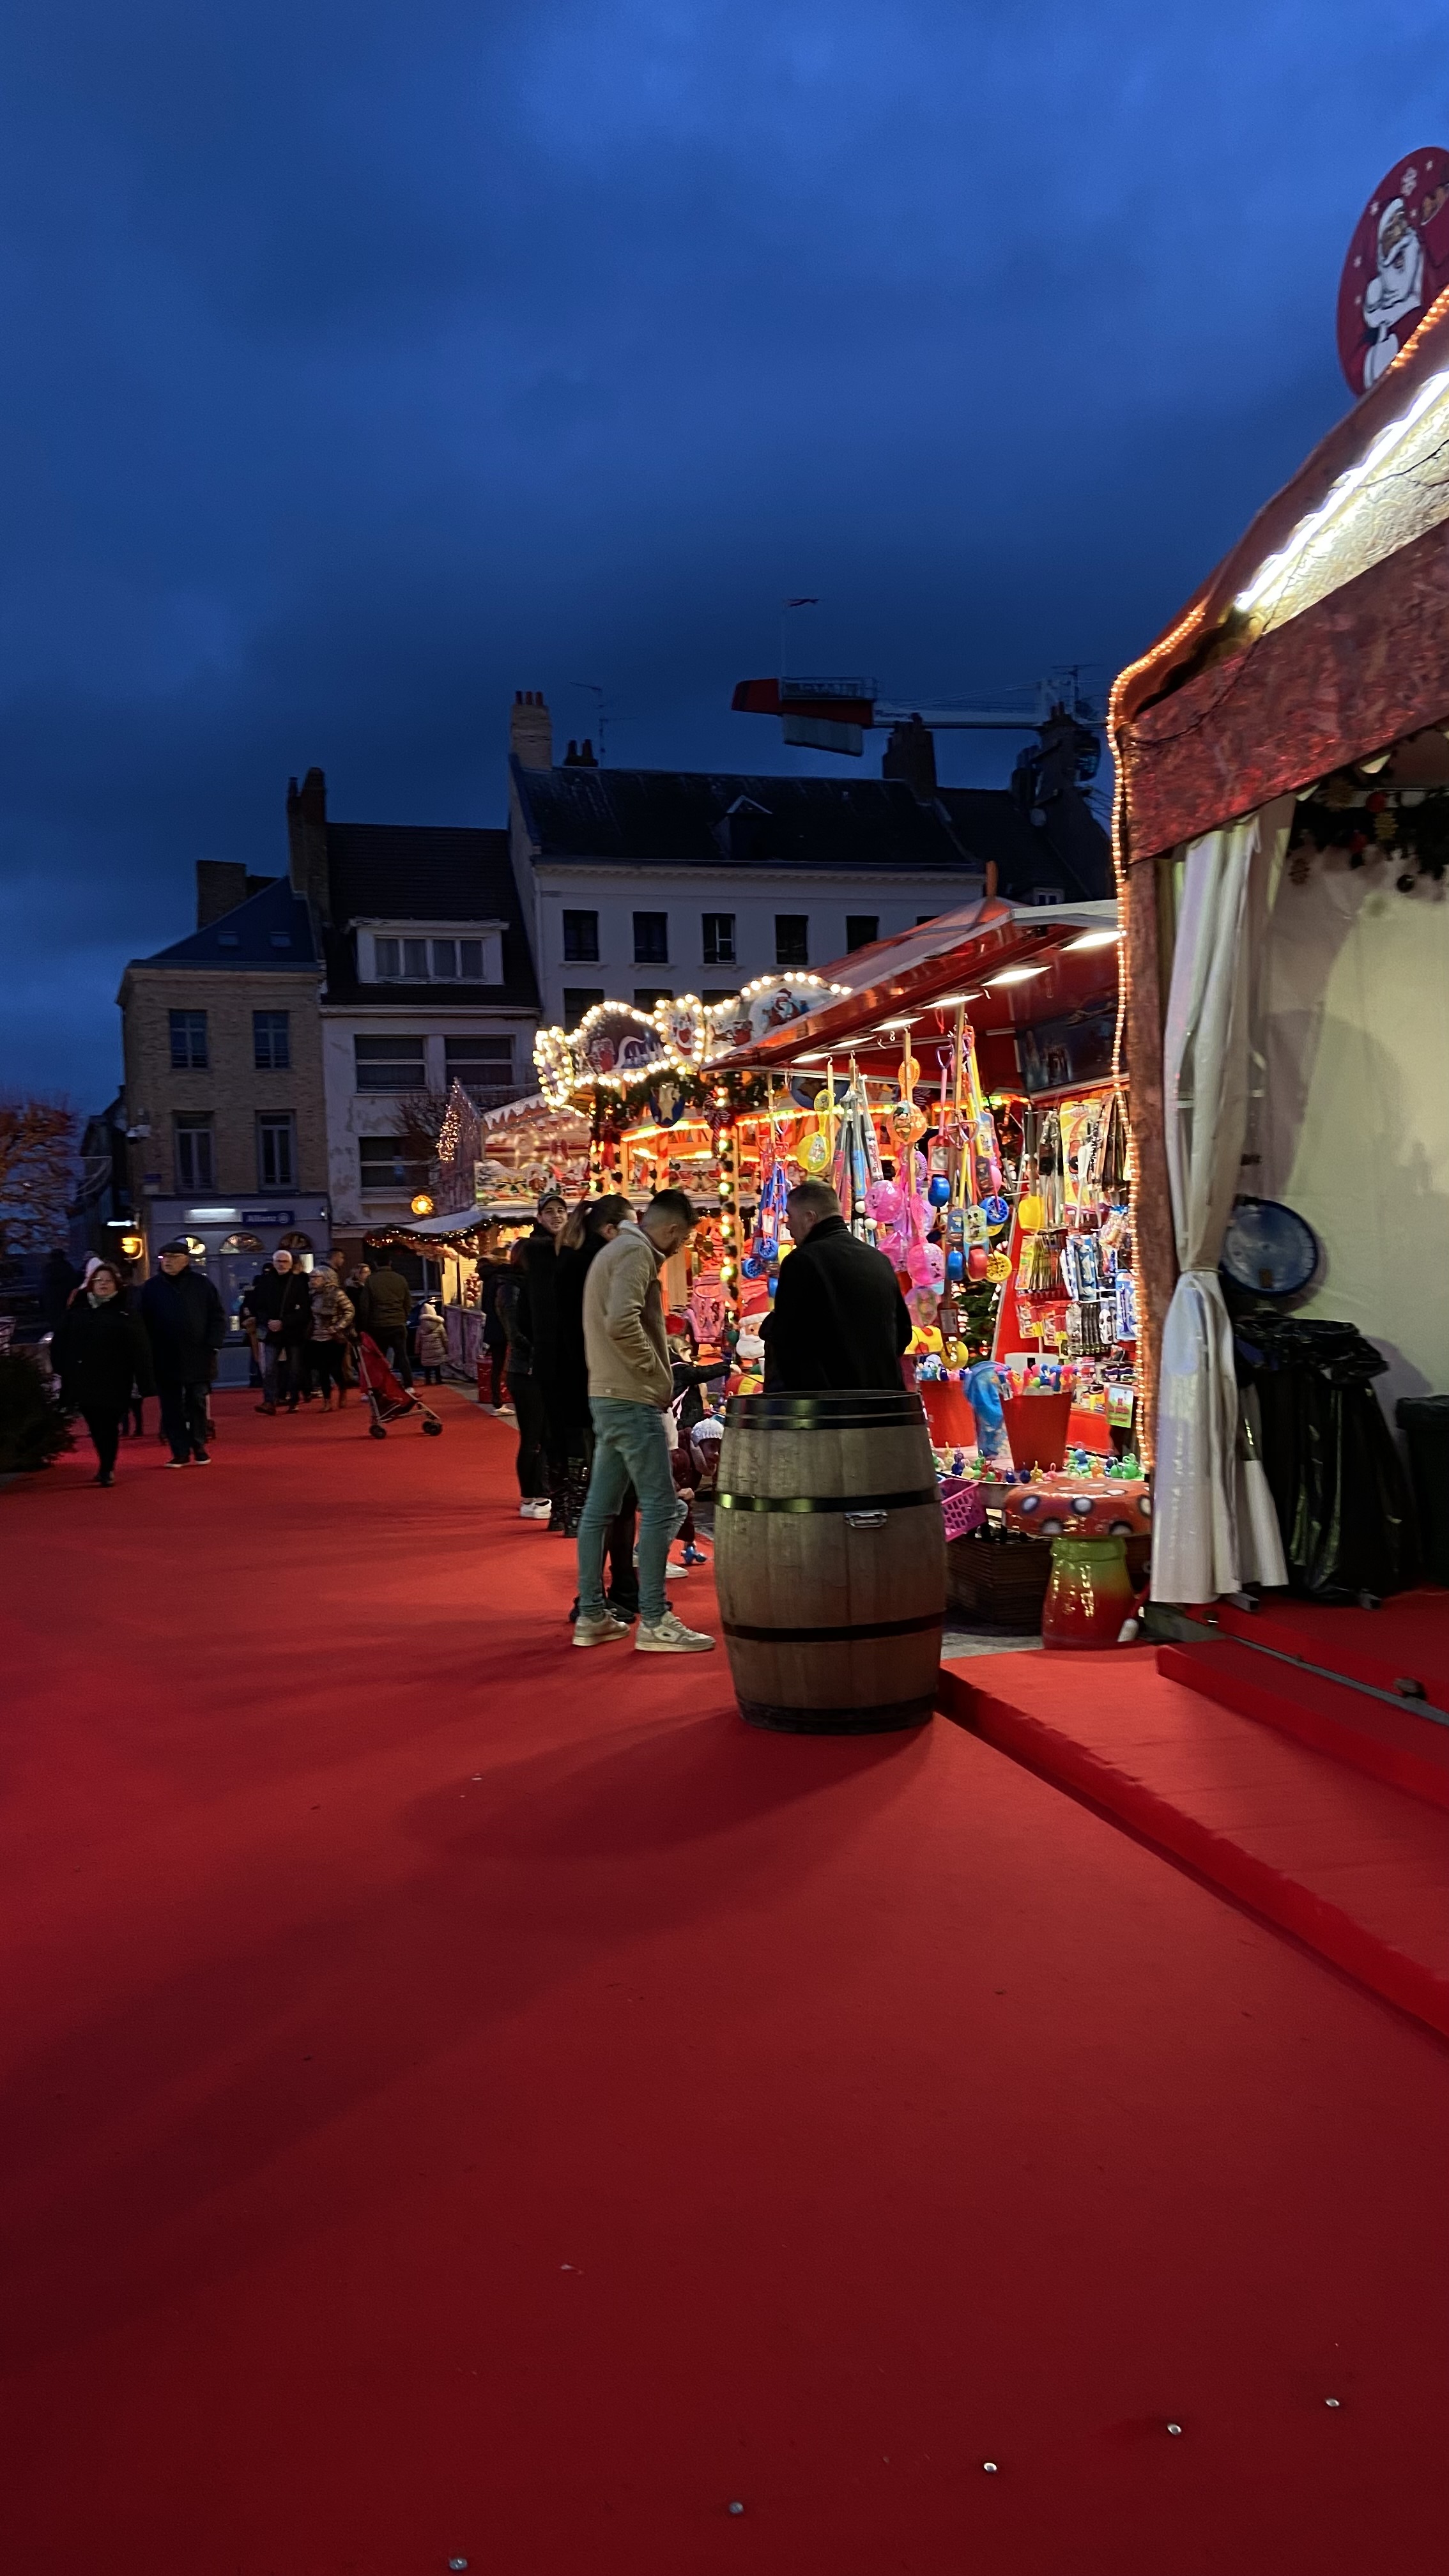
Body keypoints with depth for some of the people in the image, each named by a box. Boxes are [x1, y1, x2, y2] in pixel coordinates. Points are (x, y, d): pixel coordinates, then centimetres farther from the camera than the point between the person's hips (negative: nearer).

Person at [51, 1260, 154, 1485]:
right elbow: (60, 1344, 7)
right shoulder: (76, 1311, 8)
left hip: (113, 1381, -3)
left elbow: (139, 1349, -4)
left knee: (109, 1426, -2)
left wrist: (144, 1381, -9)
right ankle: (106, 1466, 23)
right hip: (84, 1380, 3)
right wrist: (62, 1371, -1)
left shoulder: (125, 1314, 0)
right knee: (95, 1426, 8)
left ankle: (107, 1469, 5)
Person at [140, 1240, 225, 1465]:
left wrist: (213, 1346, -6)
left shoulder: (201, 1284, 1)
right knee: (171, 1408, 3)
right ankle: (180, 1453, 9)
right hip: (166, 1360, 1)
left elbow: (217, 1318, 2)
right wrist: (148, 1354, -4)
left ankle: (199, 1449, 19)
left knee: (197, 1403, 7)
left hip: (197, 1358, -1)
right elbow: (144, 1324, 3)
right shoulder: (152, 1288, 4)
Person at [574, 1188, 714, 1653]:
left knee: (599, 1507, 11)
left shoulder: (615, 1249, 19)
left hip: (607, 1396, 10)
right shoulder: (636, 1252, -13)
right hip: (632, 1399, -10)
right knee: (660, 1507, -7)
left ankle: (591, 1615, 17)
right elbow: (622, 1322, -27)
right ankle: (654, 1622, -5)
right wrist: (658, 1373, -16)